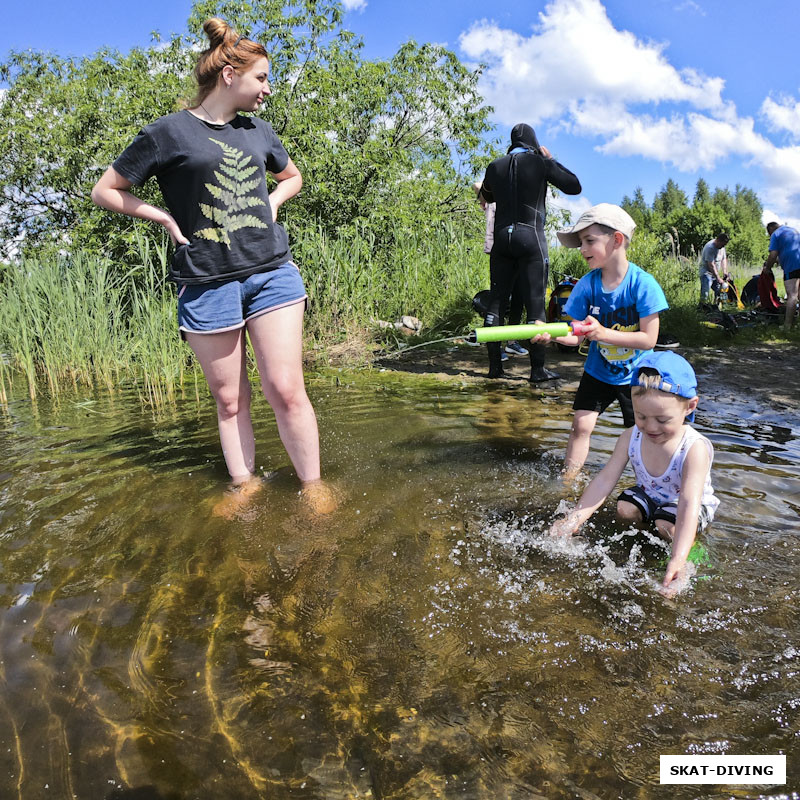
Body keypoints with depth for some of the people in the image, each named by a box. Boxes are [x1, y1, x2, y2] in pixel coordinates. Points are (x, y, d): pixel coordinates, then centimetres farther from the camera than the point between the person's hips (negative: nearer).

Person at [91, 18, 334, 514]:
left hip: (272, 271, 3)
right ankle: (244, 486, 19)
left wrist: (271, 204, 14)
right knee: (229, 399, 5)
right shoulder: (170, 132, 0)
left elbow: (293, 177, 32)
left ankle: (313, 485, 8)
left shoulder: (258, 131, 14)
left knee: (286, 391, -3)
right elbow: (105, 192, 6)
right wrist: (166, 219, -2)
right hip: (208, 283, -2)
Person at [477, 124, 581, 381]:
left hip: (502, 238, 4)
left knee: (496, 302, 6)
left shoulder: (495, 166, 10)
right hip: (531, 237, -4)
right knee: (535, 304, -3)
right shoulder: (540, 162, 0)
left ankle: (494, 365, 3)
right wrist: (551, 160, 15)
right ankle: (537, 369, -3)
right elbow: (574, 186, 7)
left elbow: (487, 197, 28)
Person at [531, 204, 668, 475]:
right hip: (597, 372, 2)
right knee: (581, 425, -4)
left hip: (635, 374, -2)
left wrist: (604, 333, -34)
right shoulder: (587, 284, -11)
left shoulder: (643, 284, -21)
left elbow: (648, 339, -23)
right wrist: (550, 333, -34)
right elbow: (575, 335, -12)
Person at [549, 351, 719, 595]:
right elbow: (605, 480, -20)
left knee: (667, 526, -31)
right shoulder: (631, 438, -21)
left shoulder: (694, 448, -35)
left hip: (688, 504, -4)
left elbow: (688, 504, -43)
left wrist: (678, 559, -53)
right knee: (625, 509, -24)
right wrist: (573, 519, -29)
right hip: (649, 494, 4)